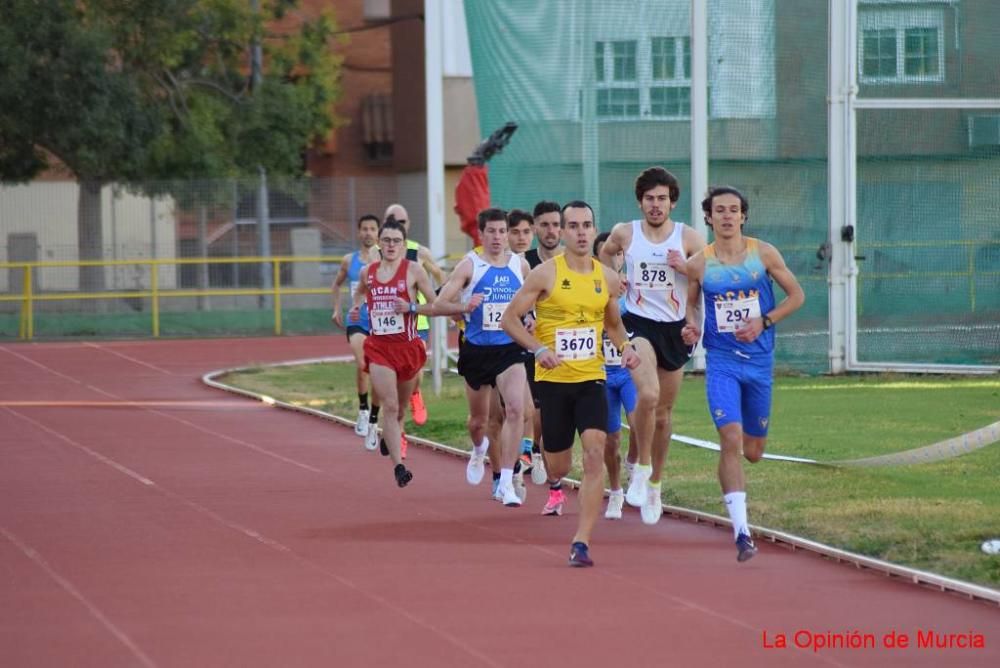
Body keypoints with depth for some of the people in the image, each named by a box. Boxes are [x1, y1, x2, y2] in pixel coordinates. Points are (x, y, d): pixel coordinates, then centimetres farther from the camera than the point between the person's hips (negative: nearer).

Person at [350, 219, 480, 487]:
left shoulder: (413, 270, -5)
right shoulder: (369, 272, 5)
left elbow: (436, 304, -3)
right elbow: (361, 291, 27)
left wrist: (411, 308, -18)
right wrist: (356, 306, 11)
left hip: (407, 345, -1)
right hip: (379, 347, 1)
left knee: (399, 405, 16)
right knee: (389, 406, -12)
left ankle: (389, 436, 49)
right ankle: (398, 466, -16)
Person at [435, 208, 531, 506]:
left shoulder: (520, 265, 3)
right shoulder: (469, 265, -6)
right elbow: (439, 303, -9)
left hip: (510, 349, 1)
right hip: (477, 350, -1)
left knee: (515, 409, -20)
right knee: (479, 417, 14)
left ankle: (506, 482, -17)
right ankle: (479, 450, 52)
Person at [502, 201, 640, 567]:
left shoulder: (607, 278, 5)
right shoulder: (545, 274, -7)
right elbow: (510, 319, -5)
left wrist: (626, 347, 1)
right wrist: (538, 349, -20)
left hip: (591, 379, 2)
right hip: (553, 379, -2)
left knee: (594, 455, -17)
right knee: (559, 467, 7)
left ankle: (581, 543, -16)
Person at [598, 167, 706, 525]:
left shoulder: (689, 238, -2)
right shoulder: (624, 233, 0)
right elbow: (604, 253, 23)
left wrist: (687, 268, -19)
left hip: (675, 328, 2)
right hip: (639, 324, -2)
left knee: (664, 411, 11)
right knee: (648, 394, -27)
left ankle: (654, 484, 27)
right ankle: (641, 468, -10)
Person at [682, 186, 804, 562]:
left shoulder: (764, 254, -2)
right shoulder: (698, 264, -1)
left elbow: (796, 295, 5)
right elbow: (690, 303, 16)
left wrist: (764, 322, -9)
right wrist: (691, 326, -7)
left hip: (759, 360, 2)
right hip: (721, 361, -2)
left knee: (753, 452, 11)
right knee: (731, 441, -19)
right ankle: (741, 531, -20)